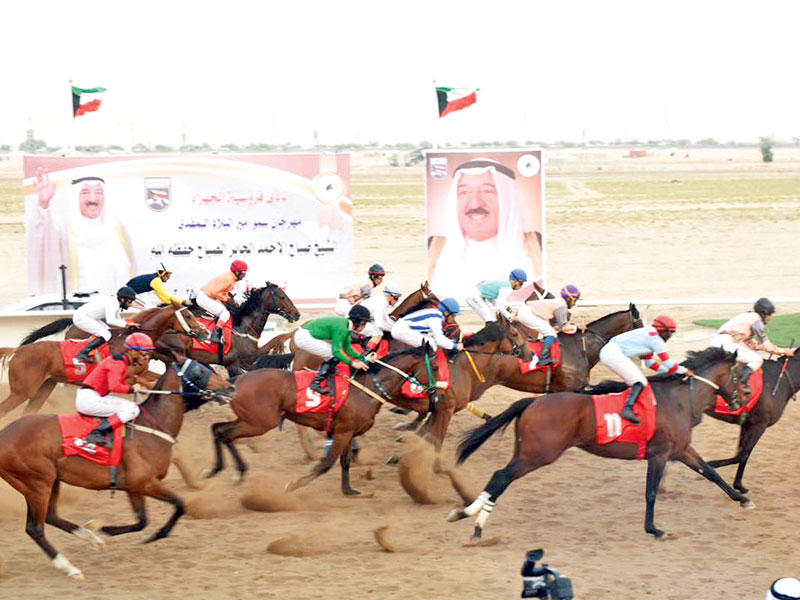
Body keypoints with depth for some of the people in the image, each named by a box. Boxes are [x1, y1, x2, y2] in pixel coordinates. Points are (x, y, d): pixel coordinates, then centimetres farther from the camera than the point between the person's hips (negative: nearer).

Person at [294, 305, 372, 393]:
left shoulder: (346, 325, 9)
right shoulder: (342, 328, -20)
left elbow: (347, 348, 18)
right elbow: (336, 351, -21)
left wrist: (361, 357, 10)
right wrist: (352, 363, -18)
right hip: (304, 338, -10)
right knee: (335, 356, -9)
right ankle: (316, 383, -9)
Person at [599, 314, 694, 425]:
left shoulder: (649, 335, 23)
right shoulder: (655, 338, -6)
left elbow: (650, 363, 29)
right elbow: (667, 362, -5)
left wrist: (669, 371, 24)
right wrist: (684, 371, 5)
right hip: (614, 354, -11)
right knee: (640, 382, -16)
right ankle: (627, 409, -32)